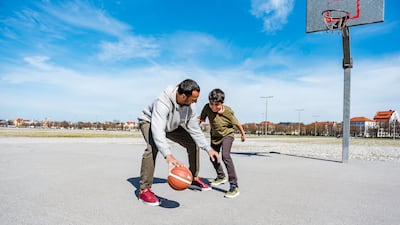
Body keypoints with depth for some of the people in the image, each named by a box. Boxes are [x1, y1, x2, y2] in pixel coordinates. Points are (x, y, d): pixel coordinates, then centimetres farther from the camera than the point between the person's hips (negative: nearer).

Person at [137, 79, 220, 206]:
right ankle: (144, 190, -22)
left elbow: (194, 129, -13)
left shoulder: (190, 105, -22)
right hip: (149, 122, -6)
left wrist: (208, 148, -19)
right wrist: (168, 155, -65)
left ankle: (194, 178, 17)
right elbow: (157, 130, -52)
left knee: (193, 143, -1)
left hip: (171, 126, 6)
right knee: (153, 147, -34)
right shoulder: (163, 103, -42)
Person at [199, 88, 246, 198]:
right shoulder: (207, 107, -22)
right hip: (215, 135, 6)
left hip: (227, 134, -5)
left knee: (225, 156, -26)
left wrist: (243, 134, 0)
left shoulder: (227, 111, -28)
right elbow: (201, 119, -9)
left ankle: (234, 186, -20)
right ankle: (221, 177, 45)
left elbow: (237, 124, -13)